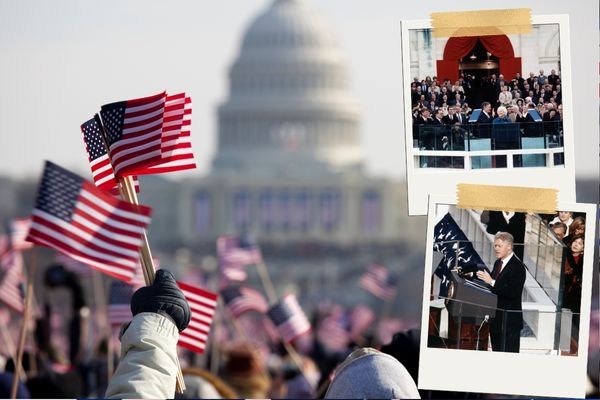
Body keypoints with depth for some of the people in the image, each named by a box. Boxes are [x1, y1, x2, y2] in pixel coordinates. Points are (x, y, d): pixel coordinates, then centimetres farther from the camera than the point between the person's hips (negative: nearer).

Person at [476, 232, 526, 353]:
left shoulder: (518, 267, -16)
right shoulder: (498, 263, 12)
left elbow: (513, 293, -24)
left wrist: (491, 282, -27)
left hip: (509, 319, -9)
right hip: (496, 317, 9)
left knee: (508, 353, -6)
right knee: (496, 351, 14)